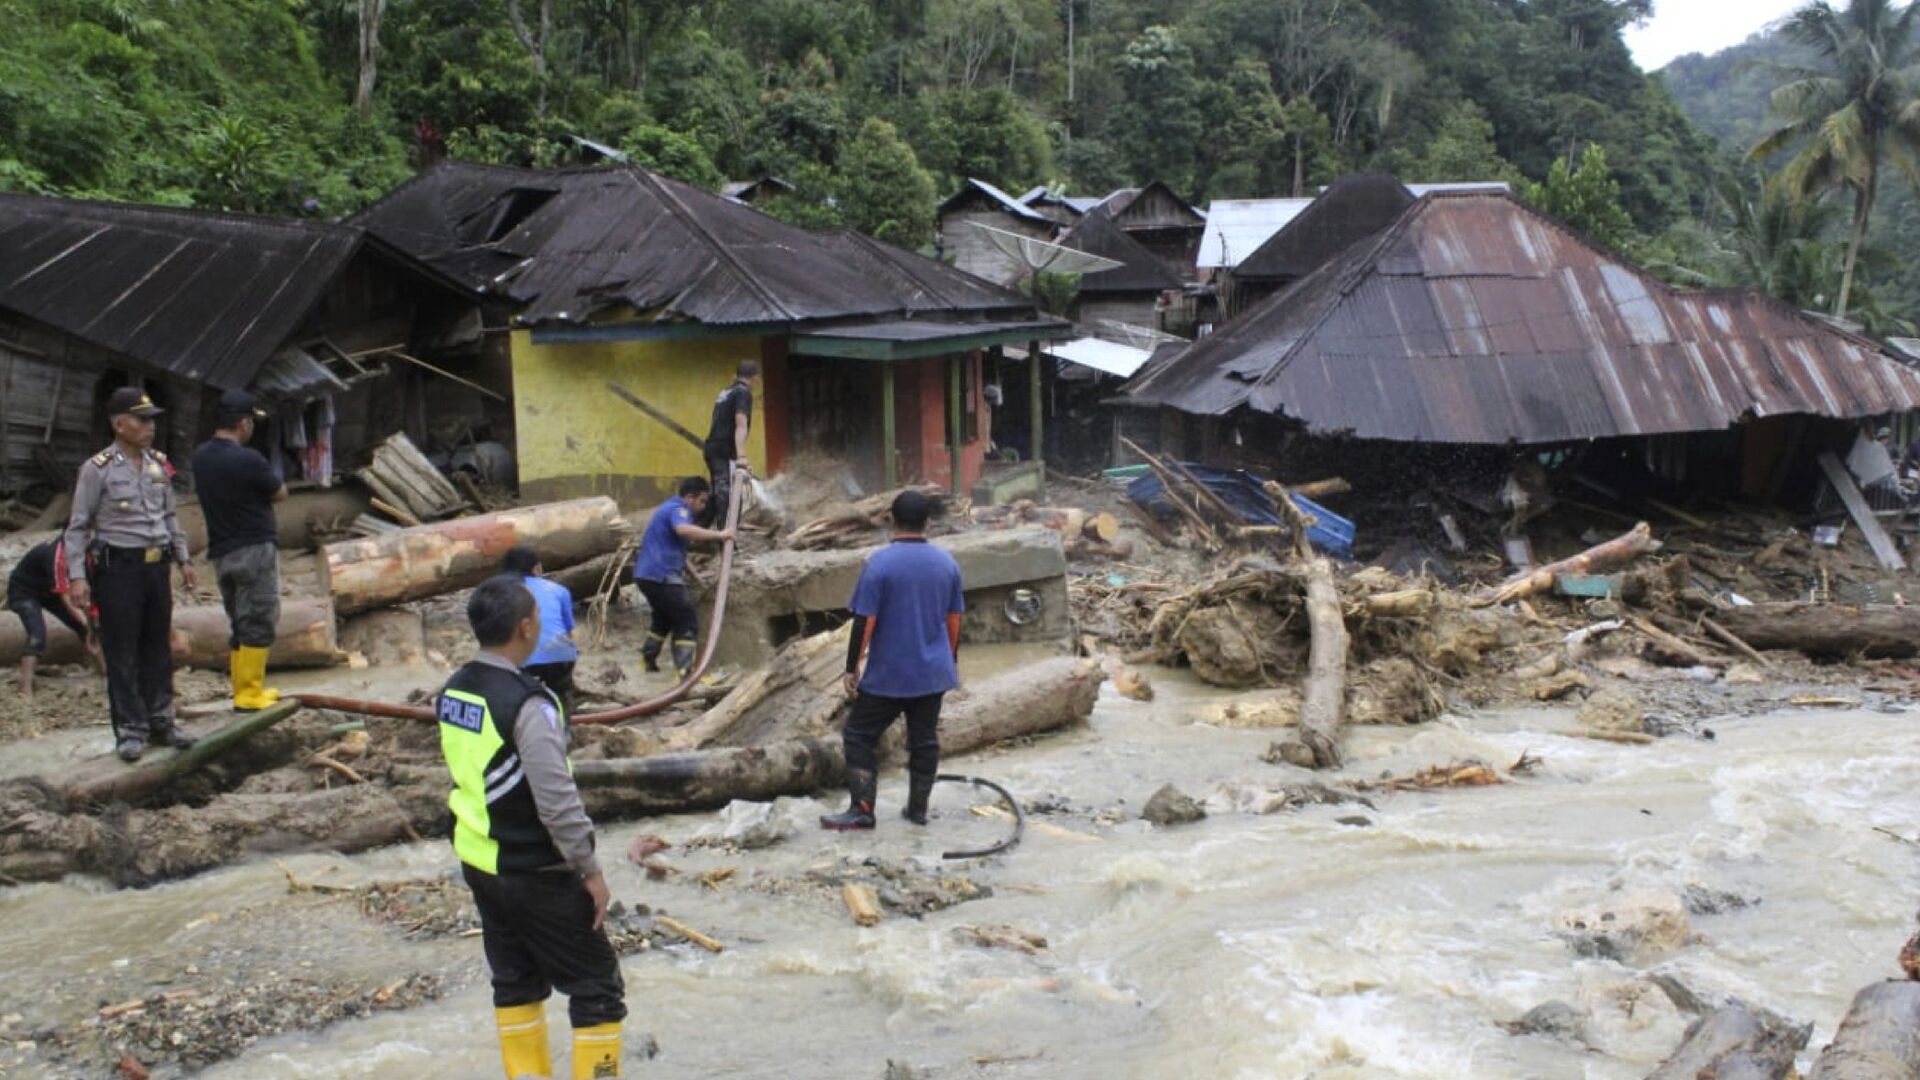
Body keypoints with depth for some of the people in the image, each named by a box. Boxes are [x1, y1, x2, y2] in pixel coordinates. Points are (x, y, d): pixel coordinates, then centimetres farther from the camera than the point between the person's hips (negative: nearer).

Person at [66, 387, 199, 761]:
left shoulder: (159, 465, 9)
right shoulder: (98, 469, -8)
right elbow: (78, 527, -7)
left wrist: (183, 560, 16)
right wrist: (77, 576, -13)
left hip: (157, 565, 6)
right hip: (118, 567, -6)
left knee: (158, 647, 12)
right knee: (122, 652, 0)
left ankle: (160, 720, 22)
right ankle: (130, 729, 6)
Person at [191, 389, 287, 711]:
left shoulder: (201, 457, 6)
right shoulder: (247, 460, -18)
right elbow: (280, 493, -7)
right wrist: (272, 478, 13)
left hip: (221, 551, 8)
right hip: (255, 550, -8)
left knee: (240, 624, 16)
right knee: (258, 624, -2)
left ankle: (245, 689, 21)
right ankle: (249, 696, -1)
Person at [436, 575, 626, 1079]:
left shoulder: (452, 693, 2)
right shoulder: (527, 704, -24)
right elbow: (557, 801, -24)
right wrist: (589, 869, -14)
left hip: (480, 864, 8)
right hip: (536, 874, -8)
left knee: (515, 981, 20)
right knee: (597, 988, 2)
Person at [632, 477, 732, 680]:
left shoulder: (669, 508, 23)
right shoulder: (678, 509, -10)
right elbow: (684, 530, -35)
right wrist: (719, 535, -32)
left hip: (647, 574, 10)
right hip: (661, 575, -10)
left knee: (664, 618, 27)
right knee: (687, 621, -8)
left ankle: (648, 659, 34)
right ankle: (684, 671, -16)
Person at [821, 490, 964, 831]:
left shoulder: (879, 563, -14)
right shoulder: (947, 563, 1)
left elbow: (865, 621, -14)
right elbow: (954, 620, 9)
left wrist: (852, 667, -6)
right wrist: (952, 661, 22)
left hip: (888, 674, -4)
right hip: (933, 672, 5)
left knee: (859, 737, 6)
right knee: (924, 740, 13)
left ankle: (861, 811, 2)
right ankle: (918, 809, 19)